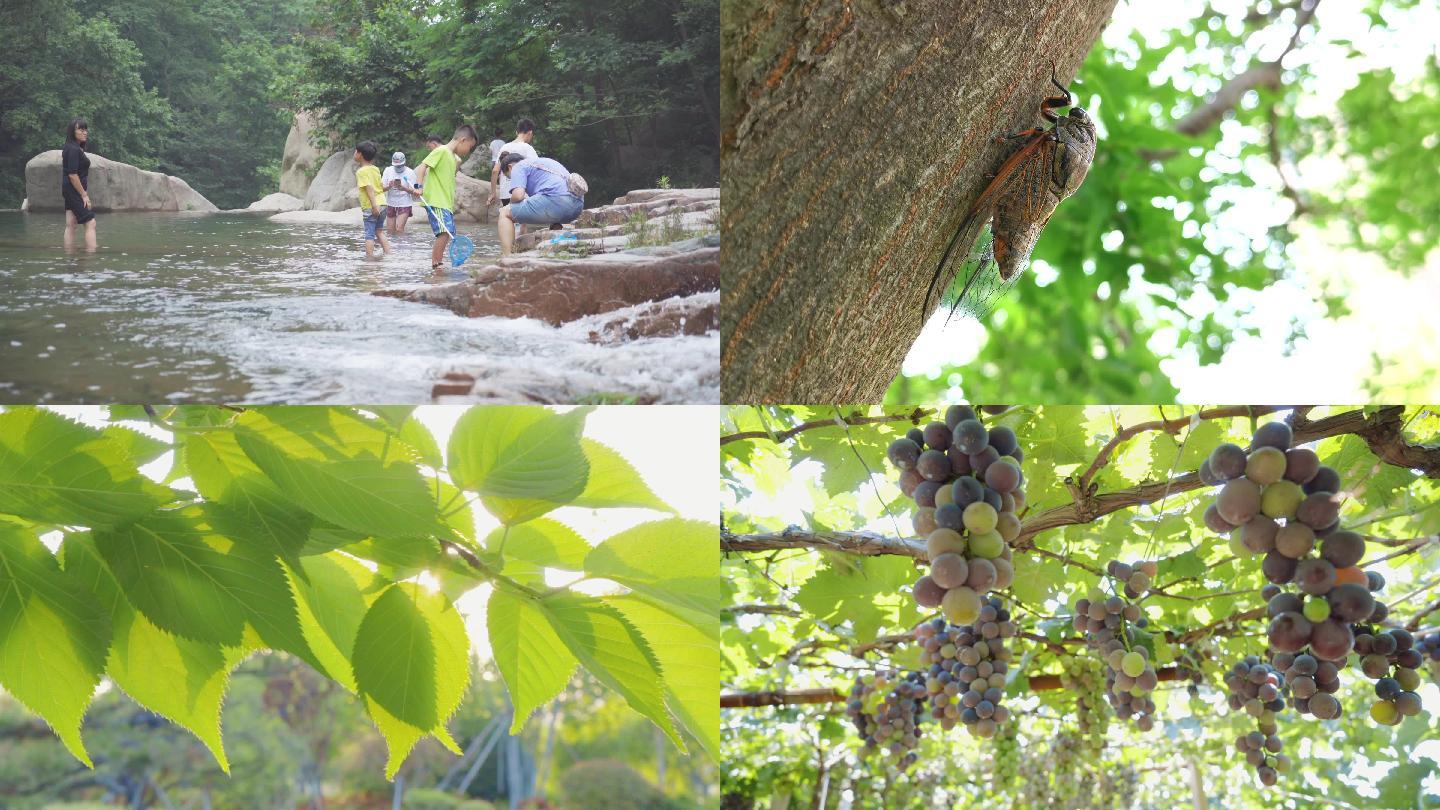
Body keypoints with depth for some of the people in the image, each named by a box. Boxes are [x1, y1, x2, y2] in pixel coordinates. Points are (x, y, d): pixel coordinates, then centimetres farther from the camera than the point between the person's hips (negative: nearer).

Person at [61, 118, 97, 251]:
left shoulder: (74, 148, 14)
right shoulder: (74, 149, -16)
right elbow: (72, 174, -20)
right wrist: (84, 195, -17)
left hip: (69, 191, 10)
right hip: (74, 190, -10)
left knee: (70, 225, 8)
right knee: (90, 224, -10)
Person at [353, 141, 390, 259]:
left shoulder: (361, 171, -11)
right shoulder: (376, 169, 11)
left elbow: (369, 188, -21)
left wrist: (374, 206, -26)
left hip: (370, 207, -7)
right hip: (382, 204, 7)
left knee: (369, 235, -2)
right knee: (379, 231, 18)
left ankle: (369, 256, -4)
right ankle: (388, 253, 12)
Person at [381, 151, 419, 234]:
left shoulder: (410, 172, -6)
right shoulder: (388, 170, 1)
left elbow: (413, 191, -9)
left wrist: (403, 188, -29)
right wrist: (389, 186, -24)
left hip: (404, 204, -3)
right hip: (391, 204, 3)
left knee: (399, 229, -18)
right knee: (391, 231, 6)